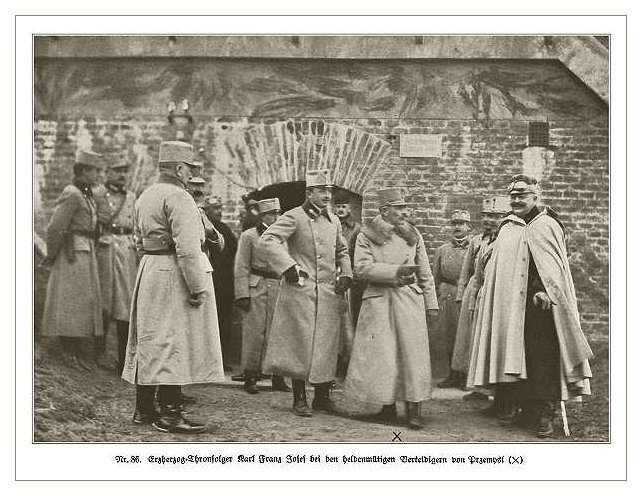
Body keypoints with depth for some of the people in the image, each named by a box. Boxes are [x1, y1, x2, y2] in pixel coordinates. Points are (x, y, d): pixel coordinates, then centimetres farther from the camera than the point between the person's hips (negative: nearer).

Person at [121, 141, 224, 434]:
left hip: (148, 269, 10)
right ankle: (169, 414, -5)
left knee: (150, 341, 14)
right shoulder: (178, 197, -15)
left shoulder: (145, 197, 15)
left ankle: (144, 409, 21)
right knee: (173, 343, -7)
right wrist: (197, 287, -22)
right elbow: (187, 247, -23)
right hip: (176, 275, -10)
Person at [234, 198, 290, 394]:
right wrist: (243, 295, -9)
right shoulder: (249, 236, 3)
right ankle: (250, 377, 4)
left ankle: (278, 377, 8)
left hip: (280, 289, 4)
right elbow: (241, 268, -1)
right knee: (255, 332, -4)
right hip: (256, 290, -4)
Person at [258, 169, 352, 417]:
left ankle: (322, 397, 19)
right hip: (301, 292, -6)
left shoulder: (333, 221, 15)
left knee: (327, 346, 8)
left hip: (329, 293, 6)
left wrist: (345, 275, 13)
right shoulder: (294, 217, -6)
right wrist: (288, 266, -22)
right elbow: (267, 240, -17)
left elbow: (342, 251, 28)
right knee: (301, 345, -1)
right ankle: (299, 399, 9)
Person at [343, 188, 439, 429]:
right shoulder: (366, 236, 3)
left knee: (412, 352, -5)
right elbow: (362, 268, -9)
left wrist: (431, 304, 11)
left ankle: (414, 409, -3)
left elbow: (425, 273, 16)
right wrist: (396, 271, -16)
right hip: (378, 300, -2)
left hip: (410, 299, 2)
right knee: (382, 354, -2)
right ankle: (388, 405, 10)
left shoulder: (413, 236, 13)